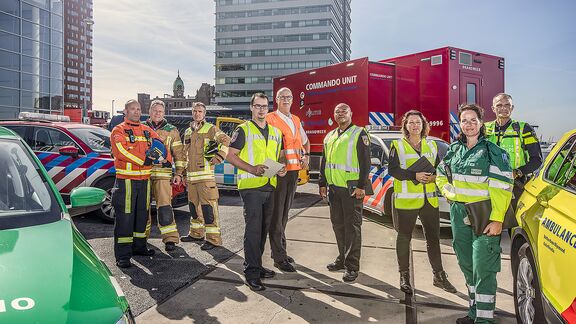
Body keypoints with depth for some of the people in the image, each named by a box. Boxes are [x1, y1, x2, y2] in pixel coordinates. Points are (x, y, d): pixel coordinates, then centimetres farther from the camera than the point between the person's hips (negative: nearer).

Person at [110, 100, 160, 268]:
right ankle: (123, 255, -2)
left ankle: (139, 246, 29)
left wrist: (155, 153, -10)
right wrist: (143, 159, -20)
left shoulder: (147, 130, 16)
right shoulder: (119, 130, -2)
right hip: (126, 180, -6)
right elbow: (121, 151, -16)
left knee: (142, 214, 15)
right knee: (125, 216, -6)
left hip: (145, 179, 6)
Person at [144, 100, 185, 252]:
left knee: (164, 206, -9)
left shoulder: (171, 130, 9)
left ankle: (170, 238, -6)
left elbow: (178, 153, 8)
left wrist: (179, 173, 1)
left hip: (163, 174, -2)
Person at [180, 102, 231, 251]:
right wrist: (184, 172, 24)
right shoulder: (188, 132, 19)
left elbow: (227, 141, -14)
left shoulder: (211, 129, -3)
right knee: (194, 205, 16)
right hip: (191, 176, 8)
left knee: (208, 206, -9)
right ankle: (196, 233, 31)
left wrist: (219, 157, -18)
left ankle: (214, 238, -4)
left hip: (206, 175, -7)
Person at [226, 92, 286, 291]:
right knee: (253, 228, -8)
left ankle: (255, 265, 27)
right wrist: (252, 168, -20)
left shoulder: (275, 131, 17)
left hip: (270, 185, 6)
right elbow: (231, 156, -6)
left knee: (264, 228, 13)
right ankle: (252, 273, -1)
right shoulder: (243, 129, -1)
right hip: (251, 185, -6)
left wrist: (282, 168, 1)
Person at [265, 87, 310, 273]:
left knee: (285, 212, 13)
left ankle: (279, 250, 25)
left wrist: (306, 156, 12)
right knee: (277, 214, -4)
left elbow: (304, 141, 31)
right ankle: (279, 257, 1)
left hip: (294, 171, 7)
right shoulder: (270, 119, -5)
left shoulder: (296, 120, 17)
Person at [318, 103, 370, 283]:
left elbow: (365, 161, -10)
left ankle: (352, 266, 3)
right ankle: (343, 258, 27)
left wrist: (361, 186, -16)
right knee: (338, 224, 13)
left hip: (351, 188, -7)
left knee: (352, 226, -3)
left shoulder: (359, 133, -3)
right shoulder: (330, 136, 17)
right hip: (333, 187, 7)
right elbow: (324, 162, 21)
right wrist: (323, 183, 15)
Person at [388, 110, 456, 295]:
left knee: (433, 238, 11)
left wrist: (434, 177, -6)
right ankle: (404, 276, 17)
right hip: (406, 200, -4)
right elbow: (392, 170, -9)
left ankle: (439, 276, 25)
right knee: (404, 238, 5)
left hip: (429, 199, 4)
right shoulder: (398, 146, 0)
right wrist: (414, 175, -20)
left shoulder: (431, 145, 14)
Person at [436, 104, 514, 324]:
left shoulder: (492, 151, -7)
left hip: (484, 216, -6)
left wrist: (497, 219, -18)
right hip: (459, 214, 6)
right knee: (467, 265, 15)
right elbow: (441, 174, 24)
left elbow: (501, 187, -13)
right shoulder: (455, 149, 10)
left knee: (483, 268, -6)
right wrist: (449, 192, 7)